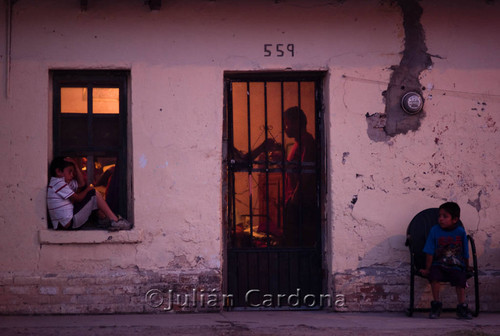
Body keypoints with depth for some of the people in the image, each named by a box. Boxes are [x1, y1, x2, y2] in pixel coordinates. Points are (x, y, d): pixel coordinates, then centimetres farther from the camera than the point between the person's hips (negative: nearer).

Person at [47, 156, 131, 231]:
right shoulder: (58, 183, -10)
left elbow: (81, 184, 21)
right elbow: (77, 199, -10)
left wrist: (75, 165, 14)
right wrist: (88, 189, 8)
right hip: (70, 223, -11)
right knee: (93, 194, -5)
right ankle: (115, 221, -5)